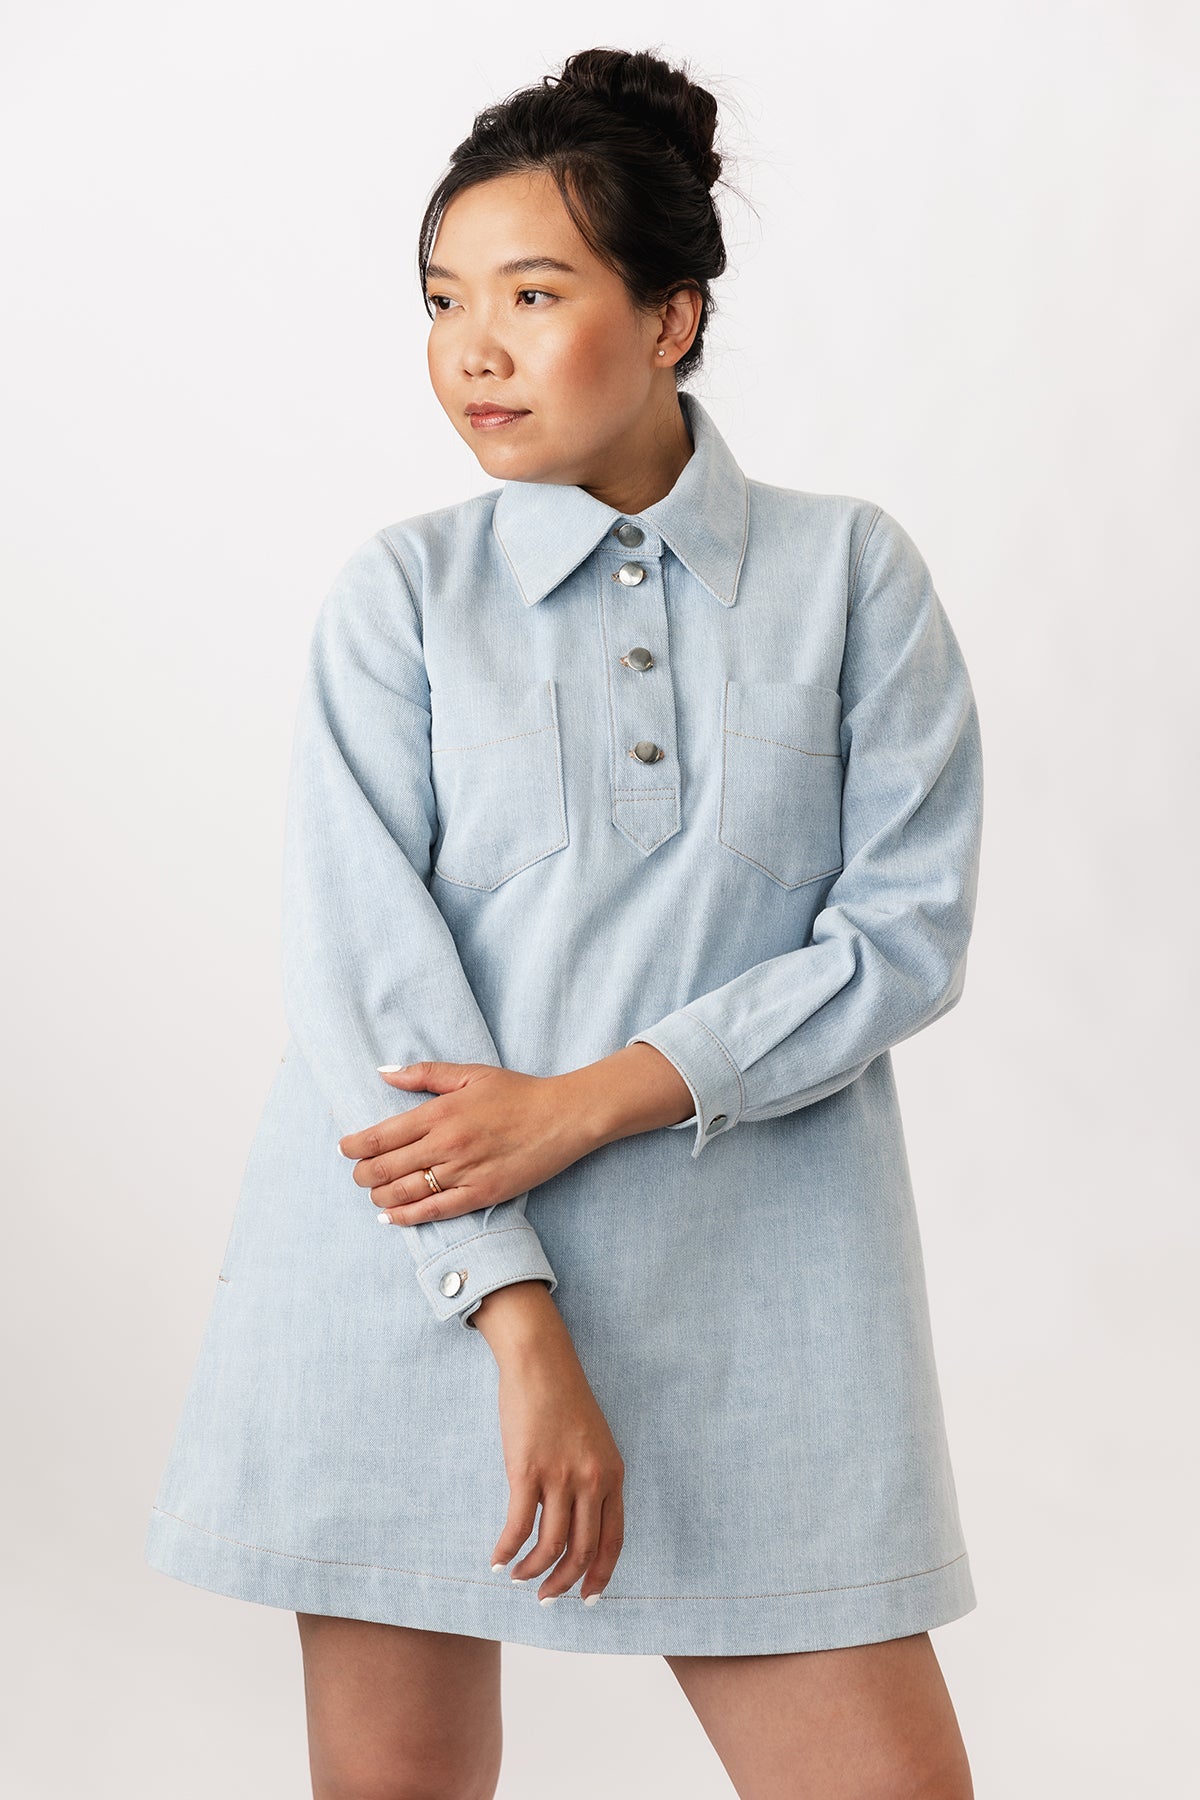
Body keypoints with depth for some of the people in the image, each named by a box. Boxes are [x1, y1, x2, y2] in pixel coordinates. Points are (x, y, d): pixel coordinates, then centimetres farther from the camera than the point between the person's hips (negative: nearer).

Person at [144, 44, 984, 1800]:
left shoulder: (850, 572, 6)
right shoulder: (401, 591, 4)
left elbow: (909, 928, -1)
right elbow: (360, 964, -6)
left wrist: (593, 1099, -12)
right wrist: (521, 1327, -16)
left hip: (747, 1284, 0)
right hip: (414, 1277, 0)